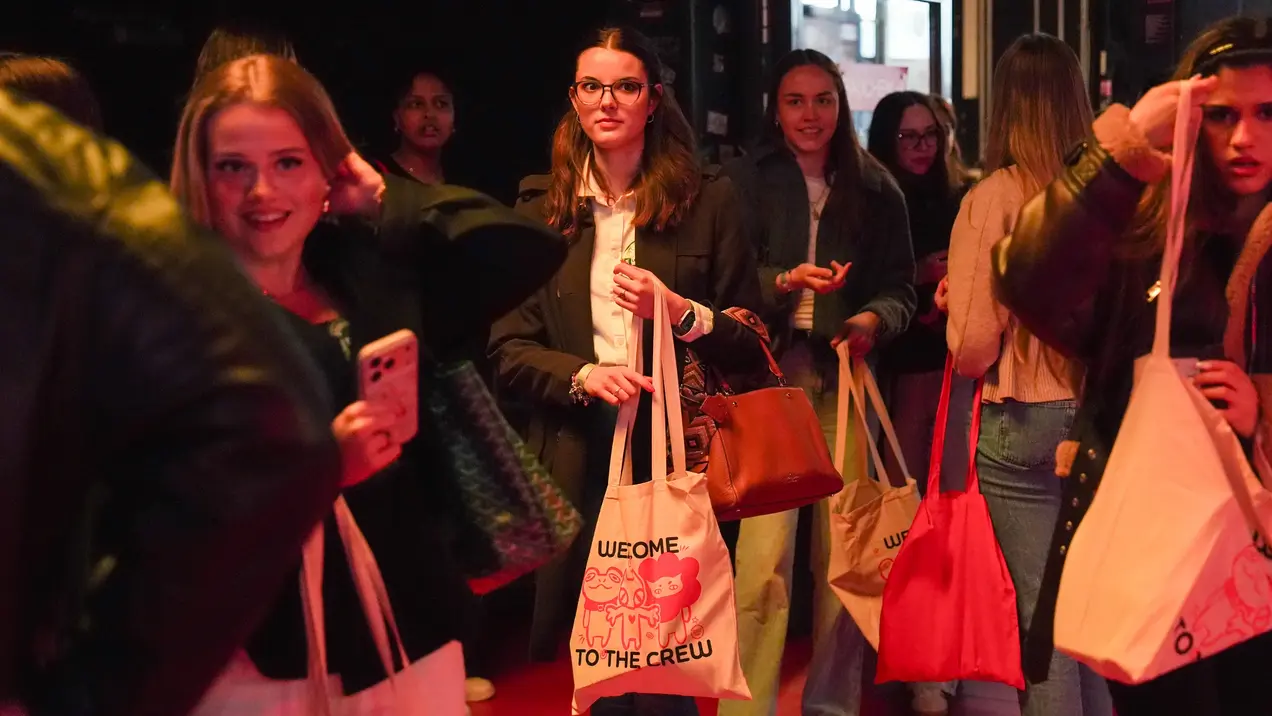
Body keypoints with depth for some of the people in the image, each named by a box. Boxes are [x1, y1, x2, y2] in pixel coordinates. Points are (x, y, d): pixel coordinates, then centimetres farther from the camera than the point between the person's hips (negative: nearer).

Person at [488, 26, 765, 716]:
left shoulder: (707, 201, 3)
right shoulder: (542, 207, 7)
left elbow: (752, 344, 4)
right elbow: (507, 348, 4)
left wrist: (682, 313, -15)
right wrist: (581, 375, -14)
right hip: (579, 455, 1)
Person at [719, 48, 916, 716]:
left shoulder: (876, 189, 10)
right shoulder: (743, 182, 4)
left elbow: (901, 287, 7)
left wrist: (873, 319, -13)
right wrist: (784, 283, -19)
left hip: (847, 377, 2)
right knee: (764, 555, -11)